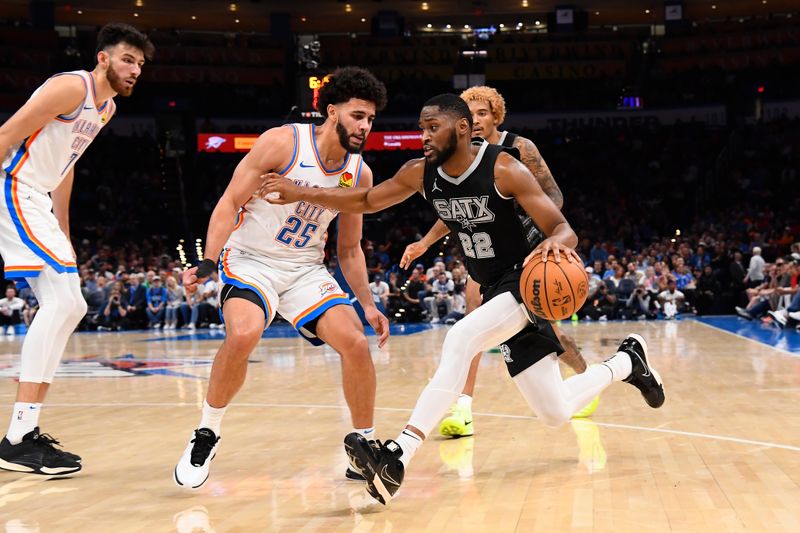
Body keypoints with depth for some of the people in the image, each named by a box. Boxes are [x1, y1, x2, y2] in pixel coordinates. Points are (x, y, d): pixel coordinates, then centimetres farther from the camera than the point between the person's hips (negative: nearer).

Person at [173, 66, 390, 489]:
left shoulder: (360, 174, 1)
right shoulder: (282, 143, -15)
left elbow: (349, 250, 12)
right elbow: (229, 204, -13)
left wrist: (367, 304, 5)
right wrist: (207, 262, -25)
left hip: (305, 269, 5)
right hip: (250, 260, -5)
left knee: (355, 342, -14)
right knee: (244, 333, -32)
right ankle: (205, 437, -9)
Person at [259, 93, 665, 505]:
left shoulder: (503, 170, -20)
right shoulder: (421, 174, -3)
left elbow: (564, 230, -22)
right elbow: (366, 201, 6)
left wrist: (557, 242, -46)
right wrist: (301, 194, -5)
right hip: (494, 293, 7)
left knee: (460, 339, -34)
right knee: (555, 413, 10)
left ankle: (397, 457, -37)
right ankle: (627, 360, 36)